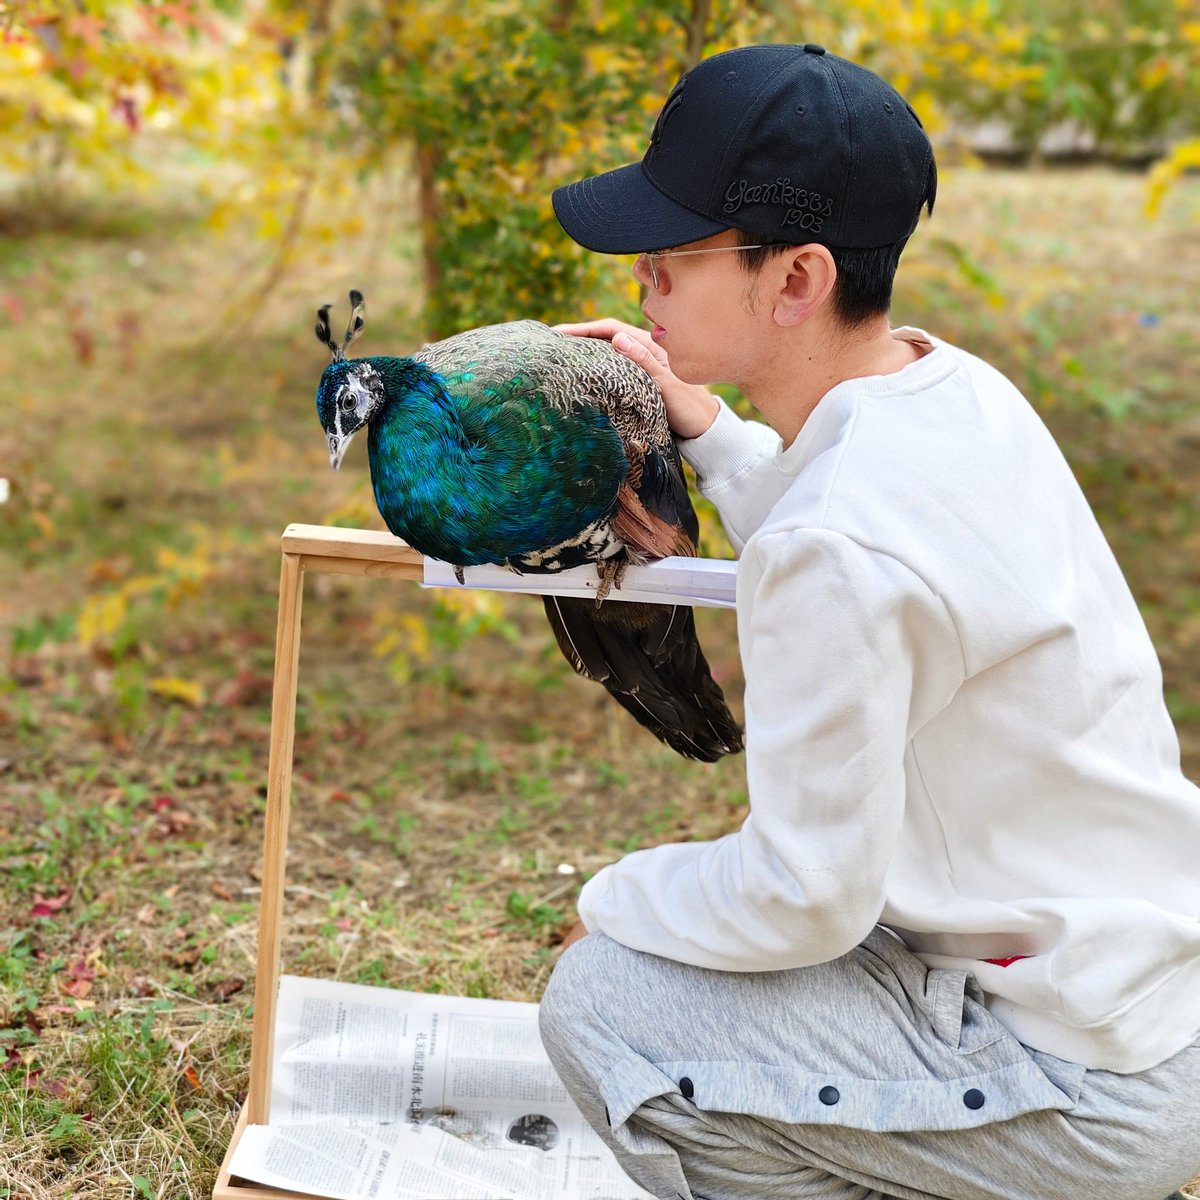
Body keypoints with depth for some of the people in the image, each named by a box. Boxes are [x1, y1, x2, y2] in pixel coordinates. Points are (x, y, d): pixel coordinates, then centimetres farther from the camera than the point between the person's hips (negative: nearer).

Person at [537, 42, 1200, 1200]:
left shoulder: (836, 550, -28)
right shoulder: (959, 388, -1)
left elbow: (805, 898, -22)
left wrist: (614, 900, -4)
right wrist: (700, 420, 16)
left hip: (1090, 1084, -9)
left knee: (601, 1007, -10)